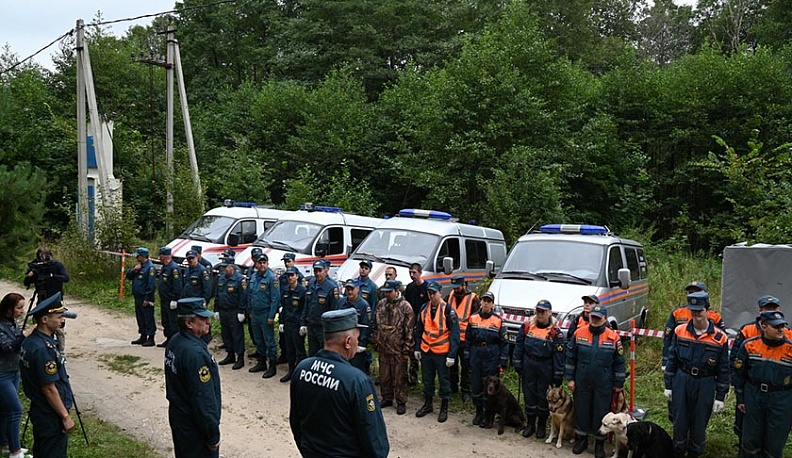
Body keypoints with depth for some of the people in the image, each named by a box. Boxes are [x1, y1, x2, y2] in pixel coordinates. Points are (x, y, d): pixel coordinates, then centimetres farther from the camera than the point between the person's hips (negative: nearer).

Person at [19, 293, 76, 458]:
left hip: (39, 411, 10)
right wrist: (65, 417, -15)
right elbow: (49, 389, -23)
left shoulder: (30, 340, 4)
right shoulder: (43, 349, -27)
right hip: (51, 416, -10)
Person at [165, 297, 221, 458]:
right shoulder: (195, 353, -29)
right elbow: (203, 398, -25)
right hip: (194, 426, -9)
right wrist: (213, 435, -17)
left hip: (177, 416, 9)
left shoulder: (174, 341, 0)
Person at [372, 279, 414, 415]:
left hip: (398, 349, -5)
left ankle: (401, 402, 14)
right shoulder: (381, 304, 7)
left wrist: (406, 350, -11)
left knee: (399, 377, 3)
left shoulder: (405, 306, -11)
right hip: (383, 348, 6)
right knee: (384, 375, 15)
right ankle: (387, 398, 30)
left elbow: (409, 330, -11)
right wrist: (375, 341, 13)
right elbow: (376, 325, 16)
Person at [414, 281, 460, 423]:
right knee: (427, 379, 16)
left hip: (441, 351, -5)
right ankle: (428, 404, 32)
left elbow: (455, 333, -13)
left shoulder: (448, 309, -12)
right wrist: (417, 348, 10)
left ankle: (444, 408, 20)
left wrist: (452, 354, -15)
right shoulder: (424, 308, 4)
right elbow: (419, 329, 13)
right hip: (426, 350, 5)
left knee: (444, 379, 7)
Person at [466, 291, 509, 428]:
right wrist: (467, 357, 6)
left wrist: (502, 362, -4)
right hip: (476, 355, 3)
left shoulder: (498, 320, -3)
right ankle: (479, 412, 24)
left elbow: (504, 342, -1)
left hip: (492, 356, -3)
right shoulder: (473, 318, 4)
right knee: (476, 385, 8)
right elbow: (467, 339, 10)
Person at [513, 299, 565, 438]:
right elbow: (519, 345, 7)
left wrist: (558, 376, -7)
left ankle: (542, 425, 24)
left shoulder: (555, 332, -8)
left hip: (545, 368, -3)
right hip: (528, 366, 3)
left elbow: (559, 355, -6)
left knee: (543, 397, 7)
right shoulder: (527, 326, 1)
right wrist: (518, 364, 4)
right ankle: (530, 424, 24)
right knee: (529, 395, 10)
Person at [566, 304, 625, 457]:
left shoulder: (613, 337, -6)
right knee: (581, 410, 11)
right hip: (582, 382, 1)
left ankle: (600, 443, 23)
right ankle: (581, 439, 29)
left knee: (601, 413, 7)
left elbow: (619, 362, 1)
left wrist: (618, 384, 4)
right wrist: (570, 378, 2)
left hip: (603, 384, -1)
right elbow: (570, 357, 3)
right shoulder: (579, 333, -3)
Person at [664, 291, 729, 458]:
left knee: (699, 424, 11)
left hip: (705, 386, -1)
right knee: (680, 421, 11)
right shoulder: (680, 331, -3)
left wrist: (720, 397, -1)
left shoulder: (720, 338, -8)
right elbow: (671, 360, 5)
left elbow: (723, 370, -1)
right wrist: (668, 385, 5)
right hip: (681, 382, 1)